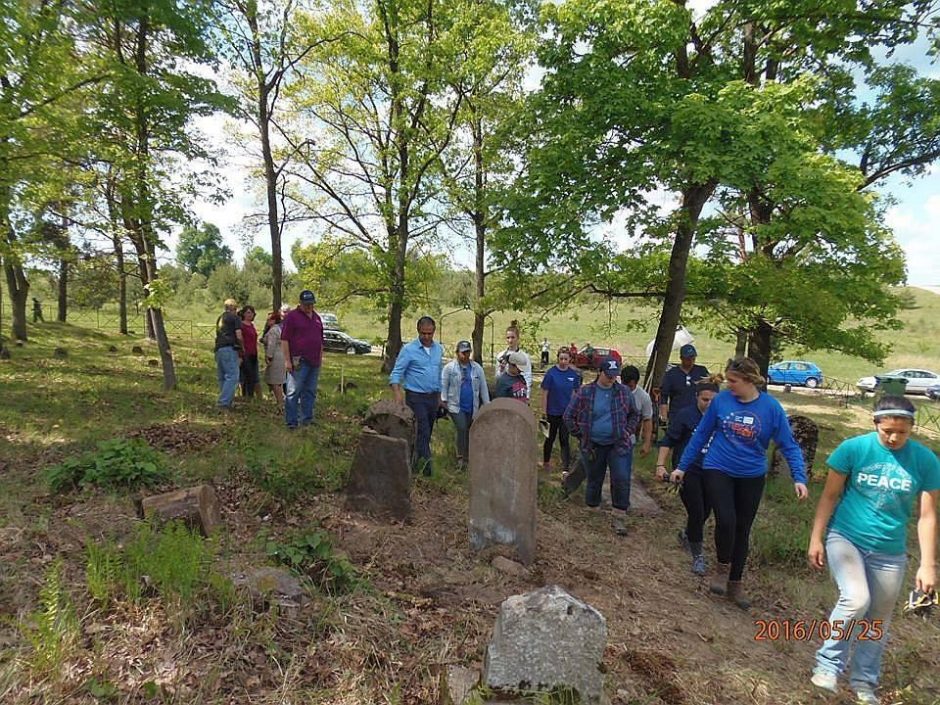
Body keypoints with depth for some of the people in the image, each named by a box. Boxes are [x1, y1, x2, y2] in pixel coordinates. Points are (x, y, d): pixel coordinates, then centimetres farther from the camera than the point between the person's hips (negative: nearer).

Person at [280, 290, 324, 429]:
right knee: (293, 392, -4)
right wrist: (287, 360, -14)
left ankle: (307, 419, 21)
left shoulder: (316, 317, 16)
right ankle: (291, 421, 1)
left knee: (310, 392, 12)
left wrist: (321, 357, 18)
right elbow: (284, 340, -9)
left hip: (314, 362, 7)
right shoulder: (292, 317, -5)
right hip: (299, 362, -7)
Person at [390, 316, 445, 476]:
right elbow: (396, 373, -9)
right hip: (416, 397, -6)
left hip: (433, 397, 6)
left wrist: (439, 398, 16)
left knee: (426, 434, 11)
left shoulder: (439, 349, 10)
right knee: (422, 433, -11)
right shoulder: (409, 349, -8)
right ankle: (427, 470, -10)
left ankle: (415, 465, 22)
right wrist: (398, 394, -25)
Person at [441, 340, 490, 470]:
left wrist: (487, 404, 8)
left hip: (472, 407, 4)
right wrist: (444, 400, -7)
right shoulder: (449, 367, -3)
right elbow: (444, 384, -2)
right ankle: (461, 457, -3)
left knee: (469, 432, 9)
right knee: (462, 429, -16)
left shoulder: (477, 368, 7)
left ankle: (467, 457, 23)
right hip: (456, 406, -3)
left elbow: (483, 387, 9)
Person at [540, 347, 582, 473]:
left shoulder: (573, 374, -3)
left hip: (566, 412, 1)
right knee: (550, 438, 15)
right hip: (552, 412, -1)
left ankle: (565, 468, 1)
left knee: (564, 439, 1)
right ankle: (546, 461, 36)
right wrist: (544, 412, -8)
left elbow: (574, 393, 6)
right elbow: (544, 393, -8)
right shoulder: (551, 373, -11)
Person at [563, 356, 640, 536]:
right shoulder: (585, 392, -4)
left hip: (619, 445, 1)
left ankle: (619, 518, 4)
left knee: (621, 480, -8)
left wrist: (627, 432, 3)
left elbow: (634, 414, 15)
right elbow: (569, 416, 3)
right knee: (594, 480, 11)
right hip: (593, 446, 0)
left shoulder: (624, 392, 1)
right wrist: (581, 435, -1)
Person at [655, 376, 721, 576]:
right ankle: (698, 556, 12)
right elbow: (667, 441, -7)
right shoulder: (685, 415, -10)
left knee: (704, 513, 15)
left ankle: (686, 534, 45)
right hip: (688, 472, -4)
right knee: (696, 514, -4)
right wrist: (660, 465, -13)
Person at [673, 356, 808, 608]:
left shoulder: (771, 407, -11)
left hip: (751, 477, 1)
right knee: (726, 520, -17)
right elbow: (701, 435, -1)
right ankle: (722, 568, 13)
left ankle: (735, 583, 32)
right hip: (718, 471, -1)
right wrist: (682, 466, 4)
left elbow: (788, 445, -4)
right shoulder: (721, 400, -10)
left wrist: (799, 478, -17)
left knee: (742, 529, 13)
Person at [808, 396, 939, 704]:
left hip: (889, 553, 3)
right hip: (845, 538, -3)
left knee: (877, 621, 14)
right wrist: (816, 538, -6)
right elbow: (830, 495, -5)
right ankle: (828, 664, -4)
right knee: (856, 600, -24)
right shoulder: (853, 448, -12)